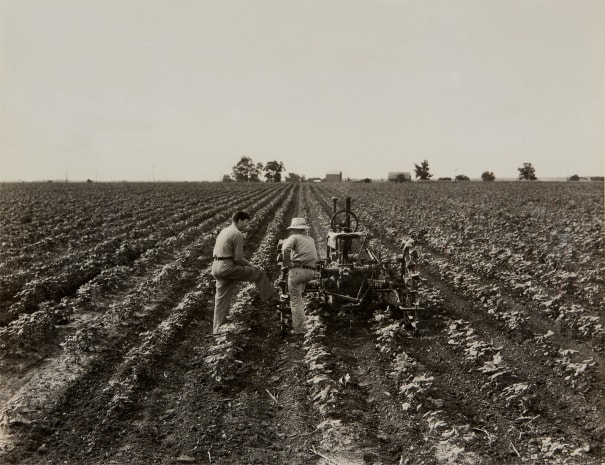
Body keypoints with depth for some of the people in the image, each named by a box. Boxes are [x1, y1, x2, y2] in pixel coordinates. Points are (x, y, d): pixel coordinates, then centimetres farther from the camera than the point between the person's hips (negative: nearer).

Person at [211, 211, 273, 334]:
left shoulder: (223, 232, 19)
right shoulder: (237, 234, -10)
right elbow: (238, 258, -14)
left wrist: (248, 263, 18)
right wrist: (249, 266, 6)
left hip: (217, 268, 9)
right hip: (228, 267, -9)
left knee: (221, 299, 12)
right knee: (259, 271, 8)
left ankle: (217, 328, 14)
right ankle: (270, 298, 22)